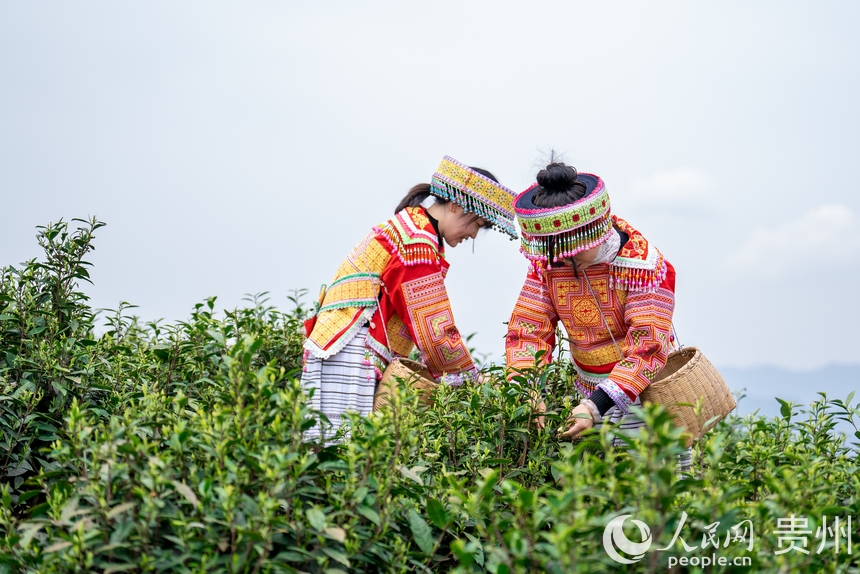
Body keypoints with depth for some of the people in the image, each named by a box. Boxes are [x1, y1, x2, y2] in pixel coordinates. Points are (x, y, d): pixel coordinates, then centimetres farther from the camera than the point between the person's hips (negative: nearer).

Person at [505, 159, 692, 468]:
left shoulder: (645, 265, -20)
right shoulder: (547, 263, -5)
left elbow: (648, 347, -24)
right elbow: (527, 329, -6)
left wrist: (597, 405, -33)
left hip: (645, 394, -4)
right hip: (591, 395, 4)